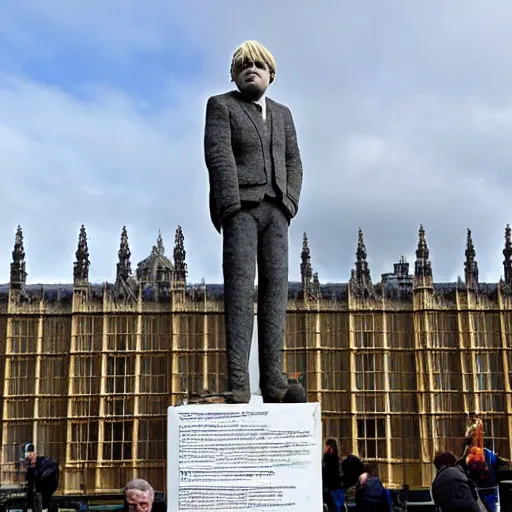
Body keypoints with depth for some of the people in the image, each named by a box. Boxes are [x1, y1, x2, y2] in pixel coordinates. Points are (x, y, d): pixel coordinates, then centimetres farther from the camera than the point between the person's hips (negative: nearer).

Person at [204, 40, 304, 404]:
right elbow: (218, 156, -6)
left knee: (275, 288, -6)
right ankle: (237, 384, -18)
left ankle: (273, 380, -9)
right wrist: (233, 208, -18)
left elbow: (293, 164, 16)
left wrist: (289, 204, -2)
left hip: (274, 210, 5)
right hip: (239, 206, -4)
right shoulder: (221, 106, 8)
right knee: (240, 290, -14)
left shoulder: (282, 114, 23)